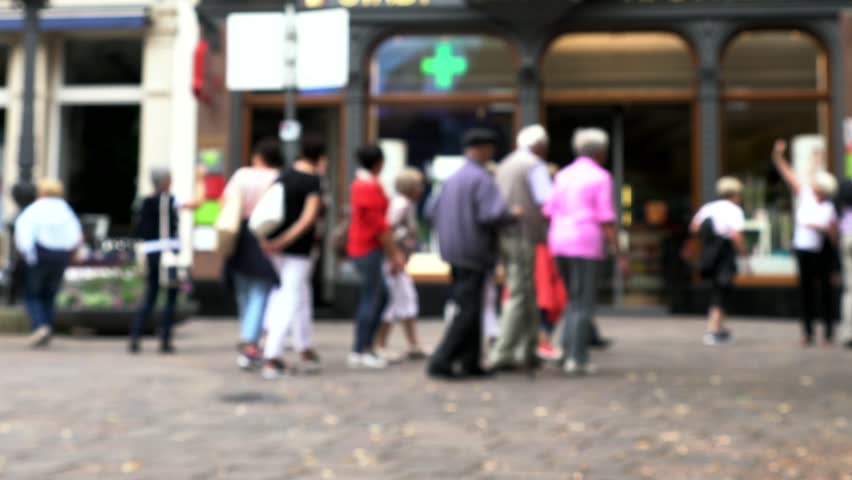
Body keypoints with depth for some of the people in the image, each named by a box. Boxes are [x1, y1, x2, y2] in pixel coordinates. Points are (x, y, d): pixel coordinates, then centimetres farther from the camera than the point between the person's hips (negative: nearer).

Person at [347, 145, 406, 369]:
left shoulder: (359, 183, 15)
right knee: (371, 299, -5)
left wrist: (393, 251, 19)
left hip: (360, 247, 10)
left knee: (381, 295, 15)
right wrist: (394, 254, -13)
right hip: (369, 249, -10)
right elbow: (379, 225, -19)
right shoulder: (371, 187, -17)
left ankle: (367, 346, 18)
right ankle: (360, 353, 0)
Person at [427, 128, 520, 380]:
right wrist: (513, 213, -5)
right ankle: (441, 361, -9)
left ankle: (470, 362, 18)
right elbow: (491, 215, -23)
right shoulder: (482, 179, -14)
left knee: (470, 308, 15)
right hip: (474, 254, -9)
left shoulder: (452, 179, 12)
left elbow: (434, 214, 15)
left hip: (454, 253, 9)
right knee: (468, 310, -5)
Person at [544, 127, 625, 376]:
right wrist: (618, 254, -7)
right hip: (586, 244, -6)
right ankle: (577, 358, -2)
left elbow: (549, 213, 12)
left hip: (560, 243, 6)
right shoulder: (601, 178, -3)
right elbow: (606, 220, -9)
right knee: (584, 304, 0)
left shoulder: (563, 175, 14)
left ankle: (568, 350, 8)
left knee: (574, 301, 18)